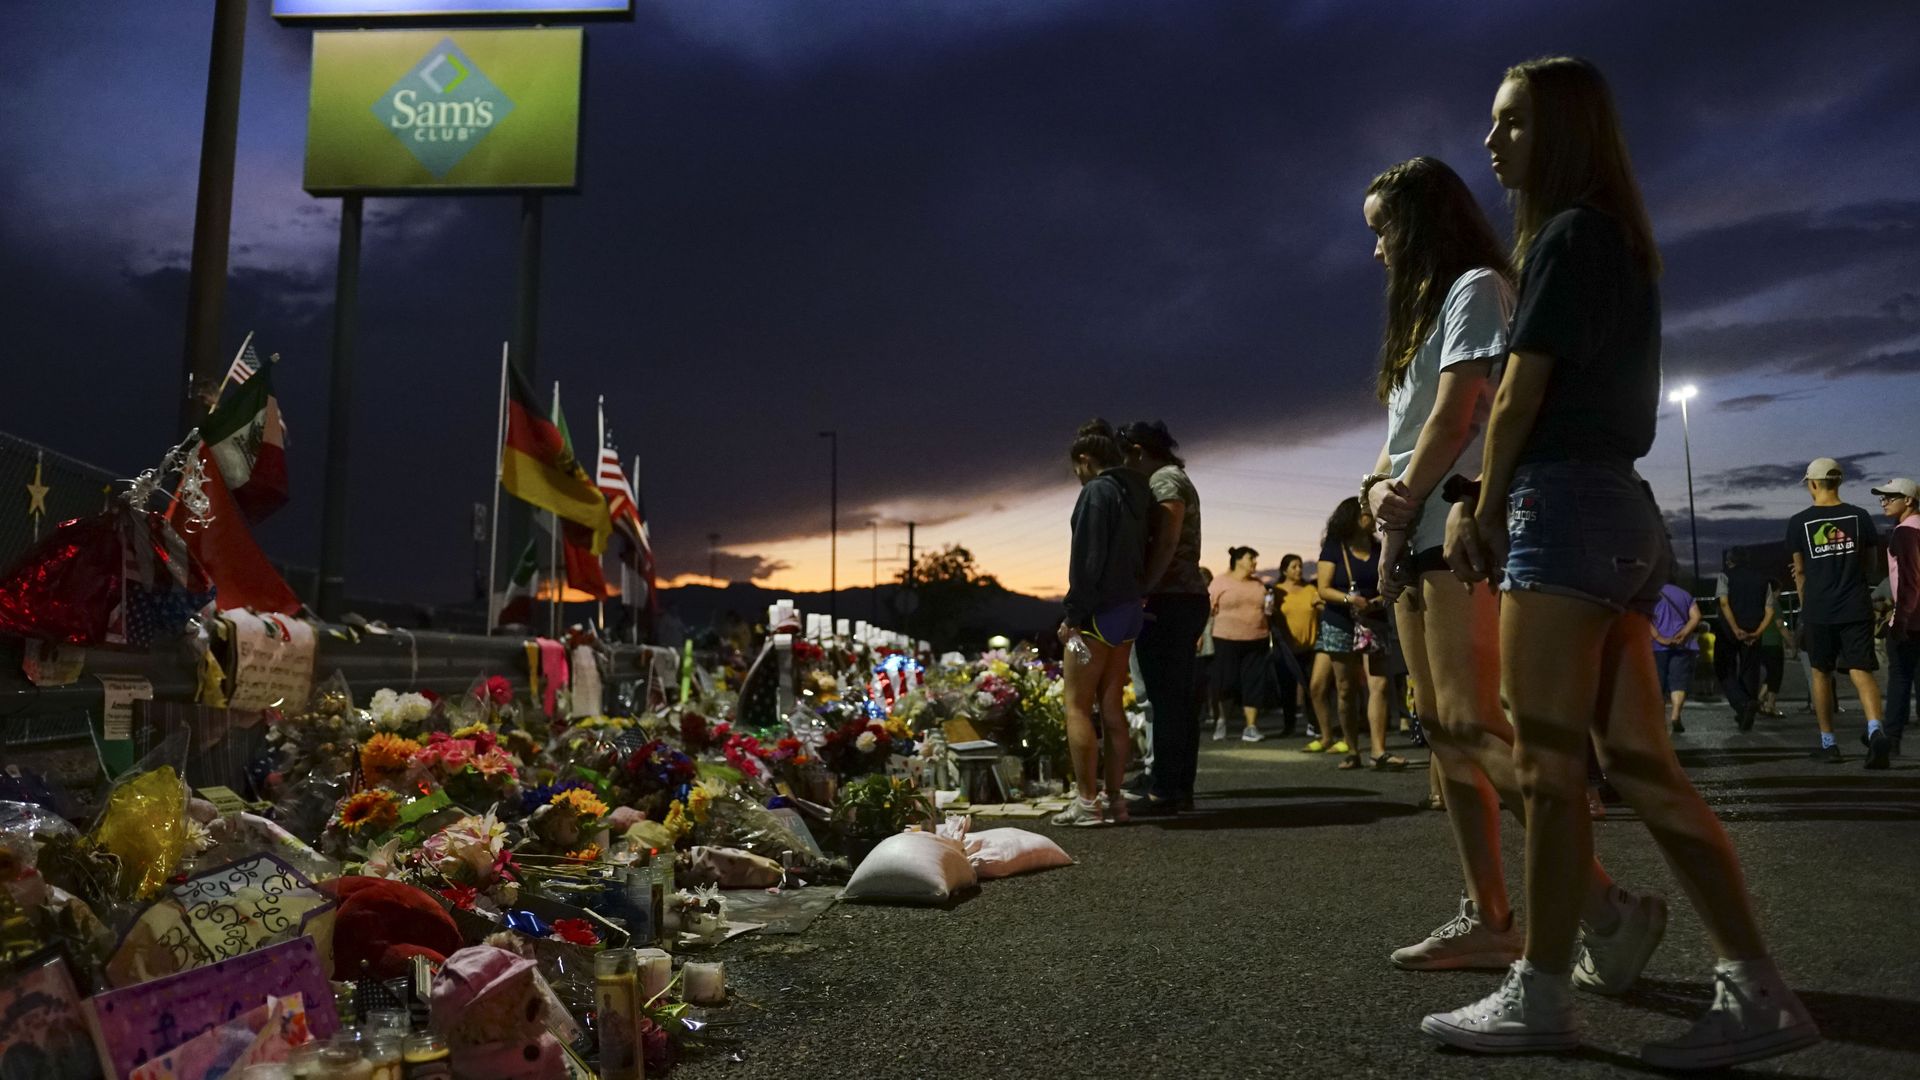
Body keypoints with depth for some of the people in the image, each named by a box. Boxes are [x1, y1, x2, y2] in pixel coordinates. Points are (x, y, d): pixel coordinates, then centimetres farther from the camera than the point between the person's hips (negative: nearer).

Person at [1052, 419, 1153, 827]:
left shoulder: (1096, 491, -12)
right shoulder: (1138, 492, 13)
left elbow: (1086, 560, -17)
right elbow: (1142, 553, 15)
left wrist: (1073, 615, -14)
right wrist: (1138, 595, 15)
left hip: (1100, 610, -9)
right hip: (1131, 607, 9)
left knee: (1077, 705, -3)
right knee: (1112, 705, 12)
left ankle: (1087, 802, -3)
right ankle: (1114, 798, 14)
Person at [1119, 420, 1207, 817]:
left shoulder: (1164, 480, -8)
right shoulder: (1175, 478, 22)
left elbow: (1166, 544, -19)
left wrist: (1141, 591, -20)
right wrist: (1145, 590, 12)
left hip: (1169, 602, -10)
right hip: (1188, 598, 10)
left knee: (1166, 698, -8)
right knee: (1180, 697, 11)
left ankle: (1165, 791, -6)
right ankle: (1181, 787, 16)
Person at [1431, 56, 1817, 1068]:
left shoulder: (1567, 234, -5)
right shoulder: (1622, 246, 25)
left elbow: (1517, 398, -8)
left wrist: (1490, 508, 6)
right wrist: (1478, 503, 14)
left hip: (1566, 507, -10)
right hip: (1619, 510, 10)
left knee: (1548, 762, -7)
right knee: (1640, 764, 7)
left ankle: (1540, 997, 0)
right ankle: (1755, 990, 8)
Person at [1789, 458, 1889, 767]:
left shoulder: (1799, 522, -2)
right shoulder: (1859, 516, 3)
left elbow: (1800, 572, 4)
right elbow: (1870, 564, 10)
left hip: (1818, 611, -1)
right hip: (1857, 609, 1)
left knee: (1821, 674, 10)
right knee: (1861, 672, 0)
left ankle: (1829, 743, 15)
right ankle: (1875, 731, -23)